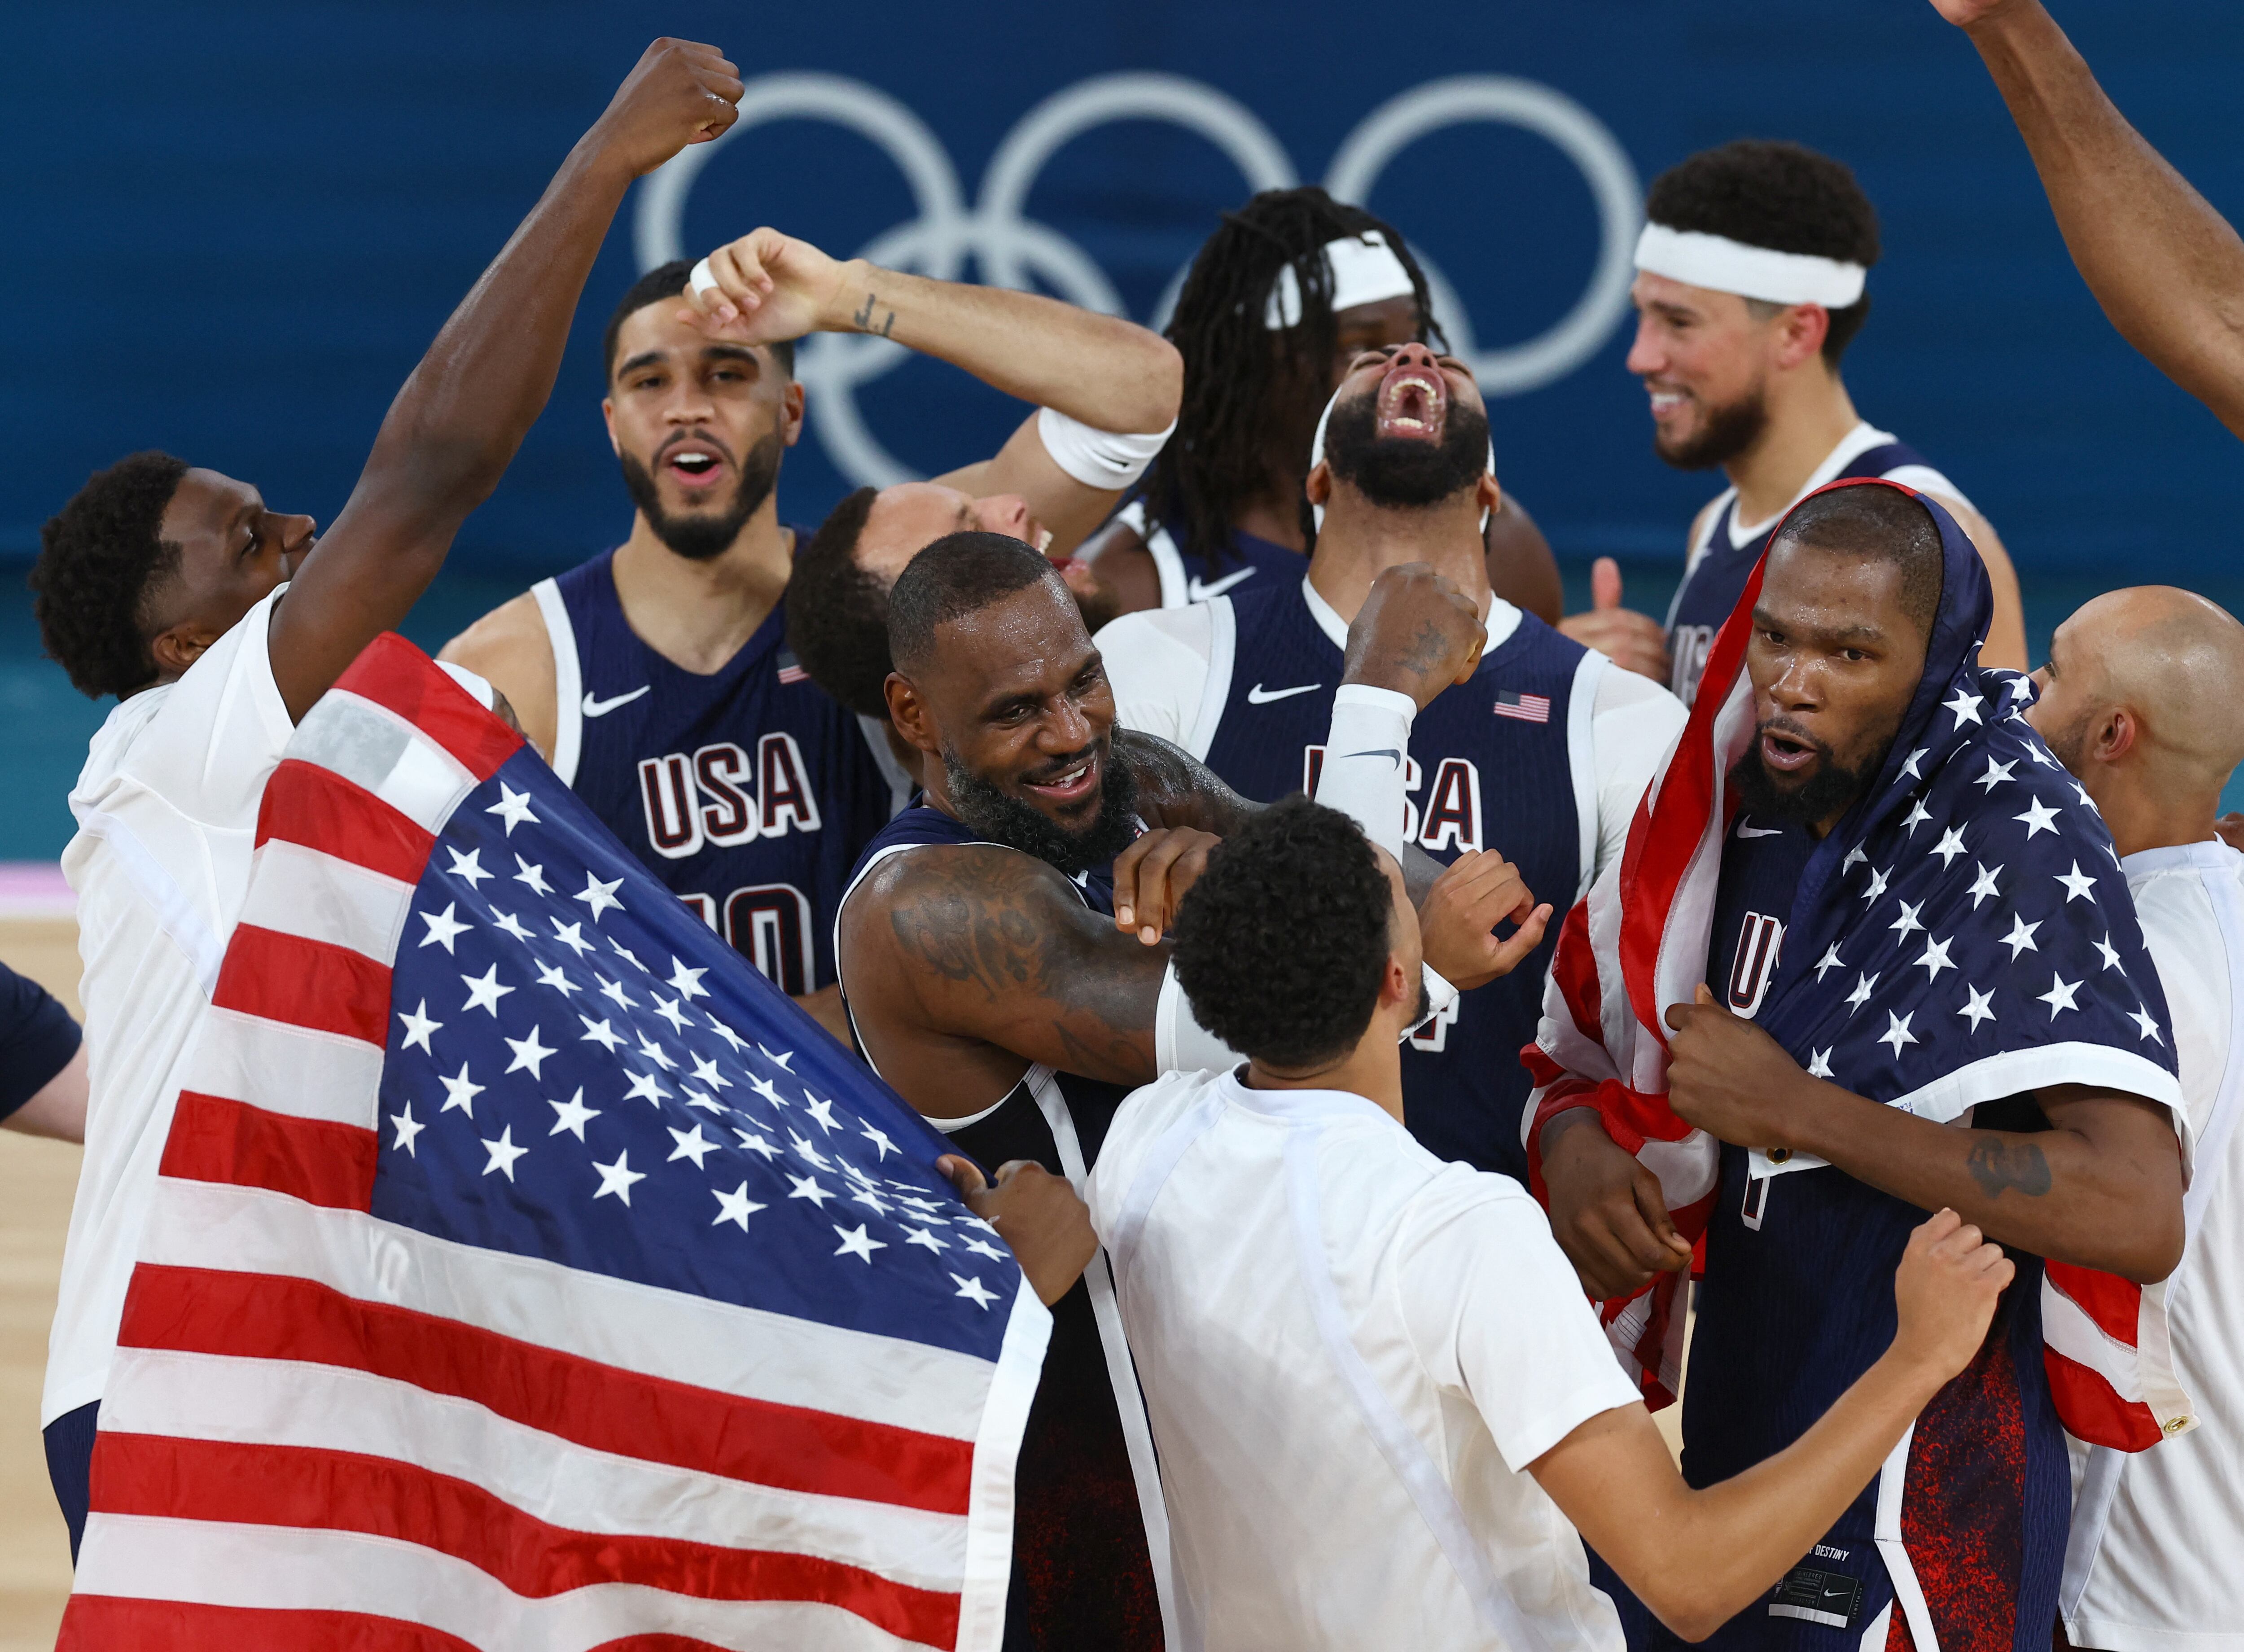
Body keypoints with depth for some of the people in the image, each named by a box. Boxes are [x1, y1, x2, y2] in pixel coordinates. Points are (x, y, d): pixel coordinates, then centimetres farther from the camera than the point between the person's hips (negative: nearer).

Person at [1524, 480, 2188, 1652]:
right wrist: (1574, 1145, -7)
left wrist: (1795, 1109, -23)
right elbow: (1587, 1059, 19)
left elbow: (2138, 1218, -28)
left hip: (1918, 1505, -7)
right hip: (1732, 1456, 7)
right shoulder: (1741, 818, 4)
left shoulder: (2014, 845, -17)